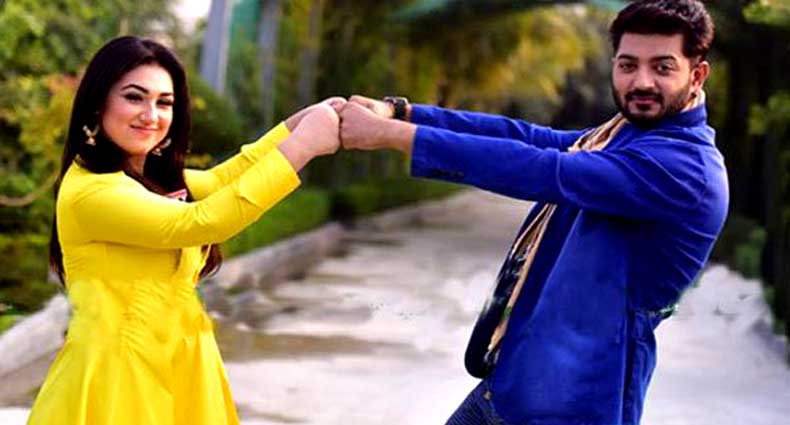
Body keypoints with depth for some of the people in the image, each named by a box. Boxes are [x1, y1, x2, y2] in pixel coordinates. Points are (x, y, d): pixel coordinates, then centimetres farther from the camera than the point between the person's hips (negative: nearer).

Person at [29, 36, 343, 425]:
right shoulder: (89, 191, -18)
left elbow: (219, 180, 21)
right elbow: (198, 222, -24)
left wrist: (298, 123, 10)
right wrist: (301, 146, -22)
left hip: (176, 369, 9)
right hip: (118, 377, -9)